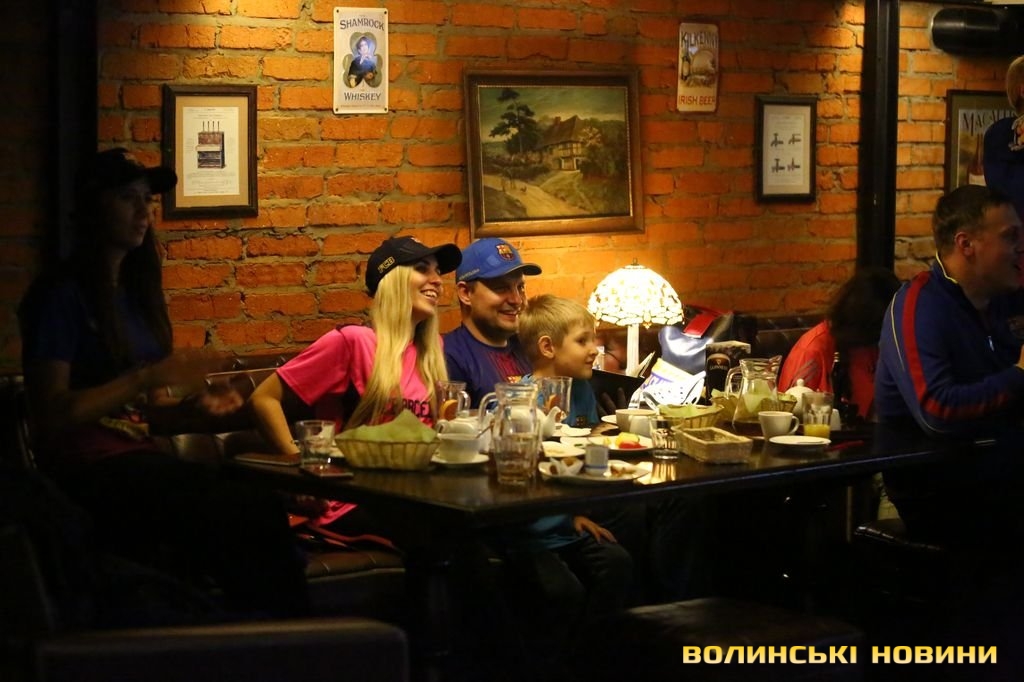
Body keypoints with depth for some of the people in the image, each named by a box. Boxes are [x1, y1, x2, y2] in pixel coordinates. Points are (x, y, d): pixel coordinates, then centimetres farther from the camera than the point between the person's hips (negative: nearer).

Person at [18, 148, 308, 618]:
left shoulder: (135, 292, 19)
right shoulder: (61, 296, -4)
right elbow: (50, 415, -12)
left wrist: (194, 402, 3)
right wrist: (149, 376, -17)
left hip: (139, 458, 7)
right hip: (89, 470, -7)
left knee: (262, 515, -22)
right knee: (253, 521, -28)